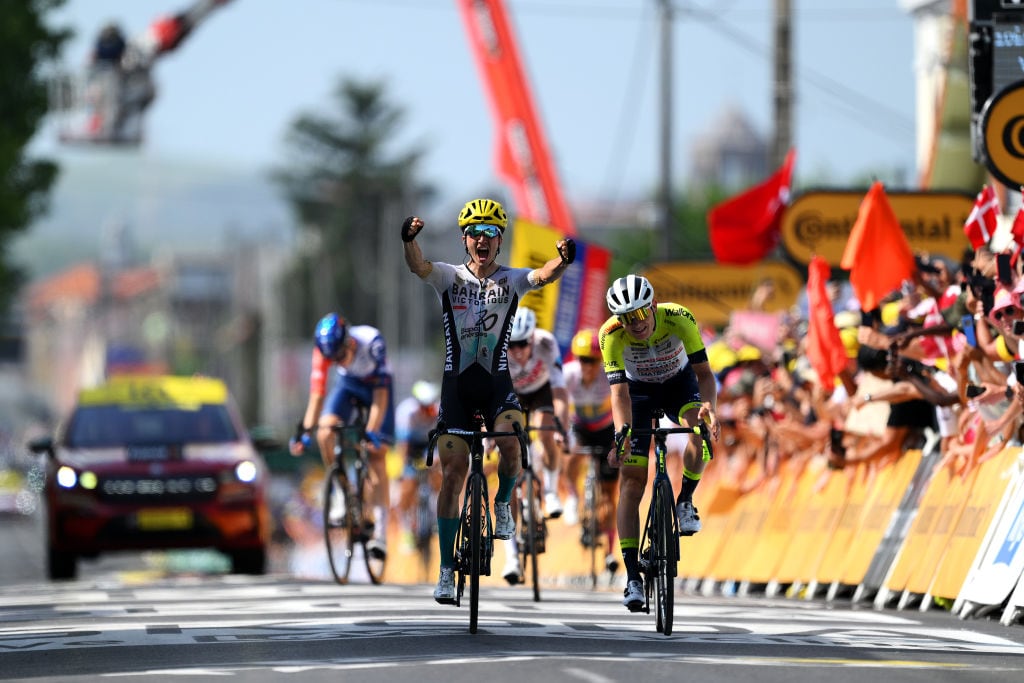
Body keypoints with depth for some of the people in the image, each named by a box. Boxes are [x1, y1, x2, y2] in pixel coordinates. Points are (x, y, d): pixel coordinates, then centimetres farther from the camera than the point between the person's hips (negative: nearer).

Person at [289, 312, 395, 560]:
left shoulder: (372, 341, -36)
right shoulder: (324, 350, -28)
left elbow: (381, 394, -35)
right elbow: (317, 393, -26)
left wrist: (372, 432, -41)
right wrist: (304, 431, -34)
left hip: (376, 385, -3)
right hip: (348, 384, 3)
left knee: (377, 455, -11)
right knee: (325, 432, -26)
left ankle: (380, 534, -13)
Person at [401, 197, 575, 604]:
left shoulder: (512, 280, 1)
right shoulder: (449, 276, 1)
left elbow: (544, 276, -19)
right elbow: (418, 266, -20)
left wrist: (563, 260, -42)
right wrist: (409, 240, -43)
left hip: (496, 381, 0)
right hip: (457, 383, 0)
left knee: (510, 443, -29)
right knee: (452, 473, -2)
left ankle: (503, 504, 6)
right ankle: (447, 571, 4)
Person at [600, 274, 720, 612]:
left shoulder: (679, 319, -31)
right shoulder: (611, 335, -30)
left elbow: (703, 372, -29)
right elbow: (619, 391, -35)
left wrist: (709, 407, -49)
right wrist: (622, 432, -52)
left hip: (678, 382, 0)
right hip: (638, 390, 0)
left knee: (700, 426, -34)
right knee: (631, 478, -11)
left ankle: (686, 501, -10)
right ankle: (632, 575, -11)